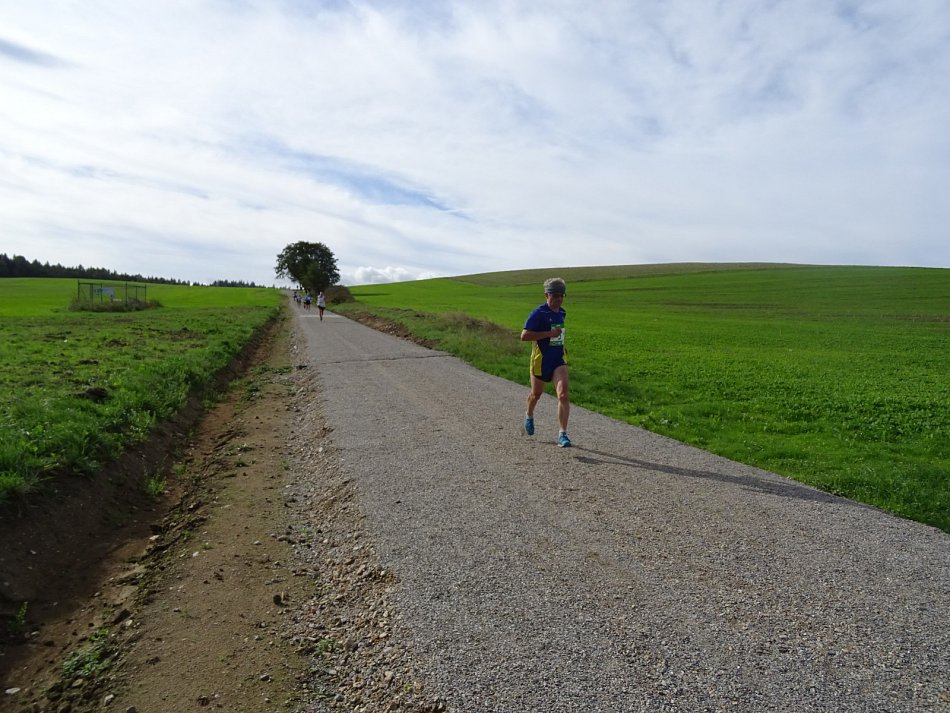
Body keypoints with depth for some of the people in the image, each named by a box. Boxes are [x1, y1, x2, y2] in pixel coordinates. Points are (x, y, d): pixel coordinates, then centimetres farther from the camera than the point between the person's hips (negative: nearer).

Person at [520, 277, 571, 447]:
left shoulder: (562, 313, 7)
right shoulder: (538, 314, -15)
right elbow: (524, 336, -23)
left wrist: (560, 346, 14)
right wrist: (550, 334, -25)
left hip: (559, 360, 4)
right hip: (540, 360, -4)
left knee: (563, 395, -15)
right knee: (536, 394, 18)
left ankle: (563, 434, -11)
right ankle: (529, 416, 51)